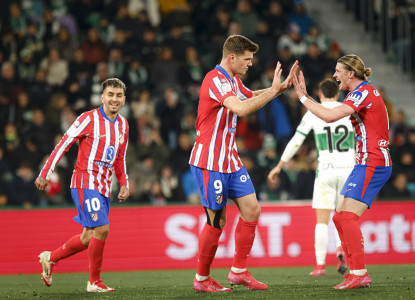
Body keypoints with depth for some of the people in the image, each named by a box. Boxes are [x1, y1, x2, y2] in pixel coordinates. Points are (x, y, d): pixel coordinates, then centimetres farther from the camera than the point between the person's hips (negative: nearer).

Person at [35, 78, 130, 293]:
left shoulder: (123, 125, 12)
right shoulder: (89, 119, -9)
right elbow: (63, 144, -7)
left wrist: (124, 184, 10)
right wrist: (45, 174, -9)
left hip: (104, 187, 7)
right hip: (85, 182, -7)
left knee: (89, 237, 8)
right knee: (101, 229, -18)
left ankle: (50, 258, 28)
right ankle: (94, 282, -6)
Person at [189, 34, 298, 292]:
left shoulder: (233, 80, 12)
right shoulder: (215, 80, -18)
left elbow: (251, 97, 33)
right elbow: (241, 108, -32)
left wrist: (282, 87, 18)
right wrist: (273, 90, -25)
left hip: (230, 160, 9)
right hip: (210, 162, -9)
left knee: (252, 209, 4)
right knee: (217, 221, -5)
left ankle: (239, 271, 11)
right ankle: (202, 279, 8)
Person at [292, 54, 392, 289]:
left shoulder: (364, 92, -13)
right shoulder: (361, 92, 18)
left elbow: (330, 116, -23)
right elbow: (331, 113, 17)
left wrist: (303, 97, -13)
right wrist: (305, 95, 12)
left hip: (372, 164, -10)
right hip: (367, 163, 10)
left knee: (348, 216, -16)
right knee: (340, 217, 8)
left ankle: (360, 274, -18)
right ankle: (357, 272, 8)